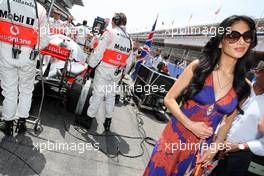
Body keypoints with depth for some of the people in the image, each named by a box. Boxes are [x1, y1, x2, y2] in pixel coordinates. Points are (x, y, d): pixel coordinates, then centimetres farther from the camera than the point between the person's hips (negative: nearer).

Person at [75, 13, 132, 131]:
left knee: (98, 94, 1)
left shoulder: (109, 33, -9)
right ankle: (108, 121, 24)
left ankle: (89, 119, 13)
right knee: (110, 95, 15)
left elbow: (98, 52, -11)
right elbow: (128, 60, 10)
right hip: (117, 73, 5)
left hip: (104, 69, -5)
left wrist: (91, 65, -2)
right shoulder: (129, 39, 9)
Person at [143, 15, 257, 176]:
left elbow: (228, 122, 9)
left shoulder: (244, 87, -2)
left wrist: (214, 148, 2)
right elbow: (169, 99, -8)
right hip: (174, 138, -2)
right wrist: (190, 125, -19)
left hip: (200, 149, 2)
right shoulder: (198, 67, -11)